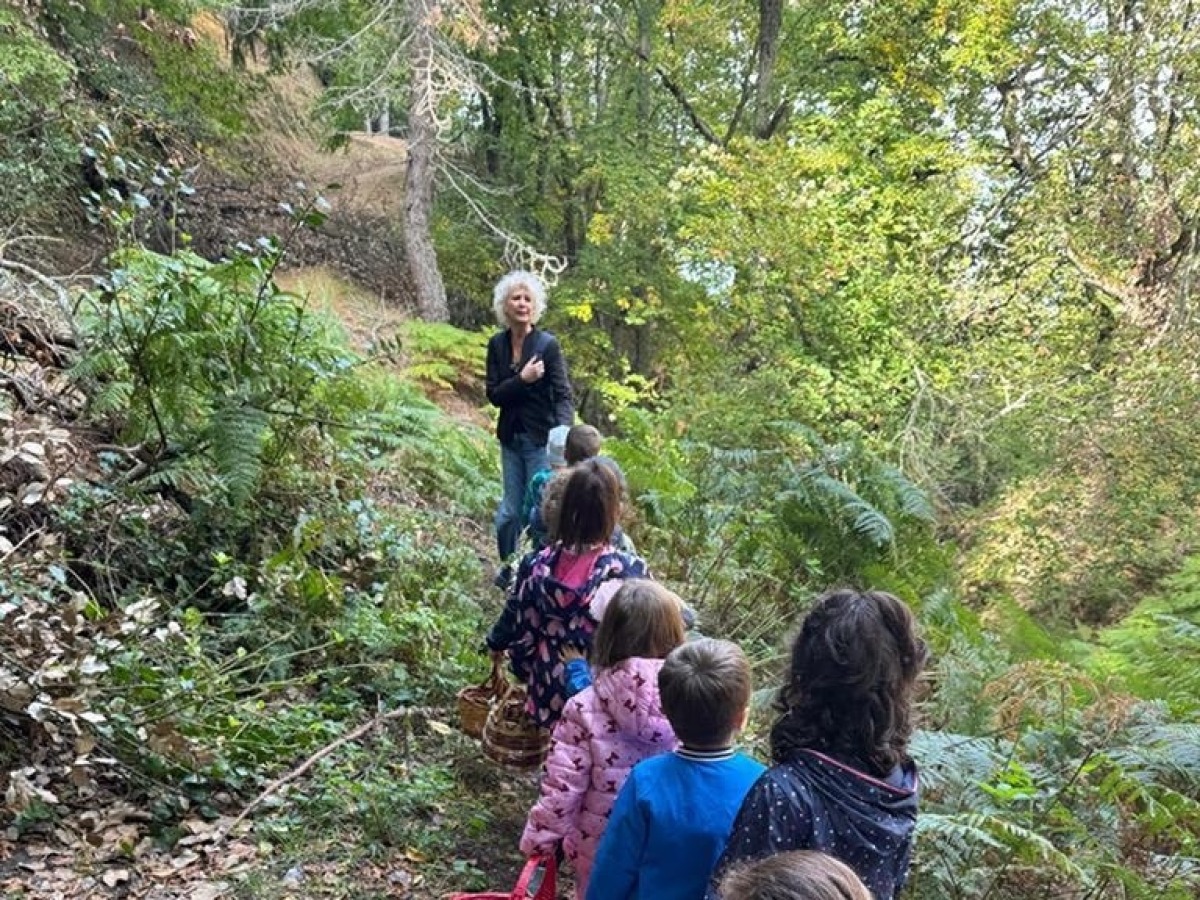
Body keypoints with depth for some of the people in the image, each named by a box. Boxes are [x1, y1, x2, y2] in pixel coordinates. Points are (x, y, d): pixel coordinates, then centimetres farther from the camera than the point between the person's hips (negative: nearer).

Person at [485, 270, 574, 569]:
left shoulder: (548, 344, -11)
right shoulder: (497, 345, 1)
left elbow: (564, 396, -15)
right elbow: (493, 395, -1)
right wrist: (521, 380, -19)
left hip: (541, 439, -4)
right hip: (510, 438, 4)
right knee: (511, 511, 13)